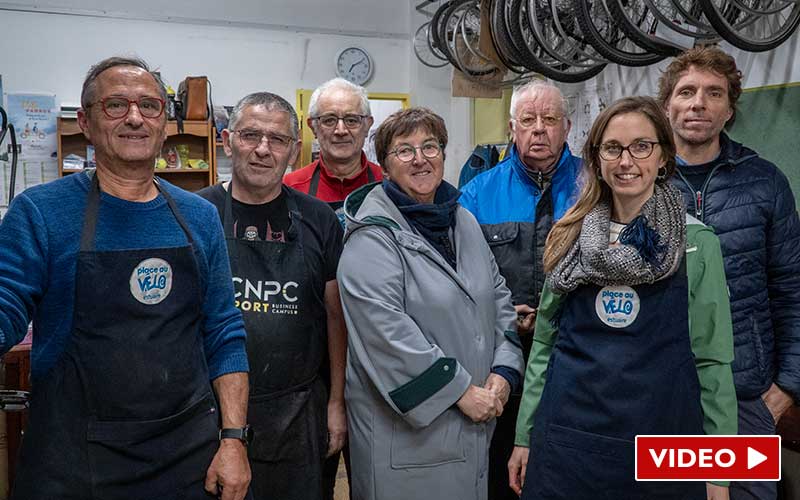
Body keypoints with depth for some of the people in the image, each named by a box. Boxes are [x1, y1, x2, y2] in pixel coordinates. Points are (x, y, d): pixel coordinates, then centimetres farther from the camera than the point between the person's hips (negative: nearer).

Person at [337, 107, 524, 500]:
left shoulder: (464, 222, 11)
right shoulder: (372, 235, -13)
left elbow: (498, 299, 13)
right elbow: (387, 330, -21)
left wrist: (503, 371, -2)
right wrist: (461, 389, -18)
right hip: (405, 423, -6)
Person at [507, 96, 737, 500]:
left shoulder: (696, 242, -3)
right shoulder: (570, 236, 5)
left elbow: (711, 358, -2)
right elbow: (545, 341, 8)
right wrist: (525, 435, 7)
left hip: (661, 441, -2)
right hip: (566, 438, 2)